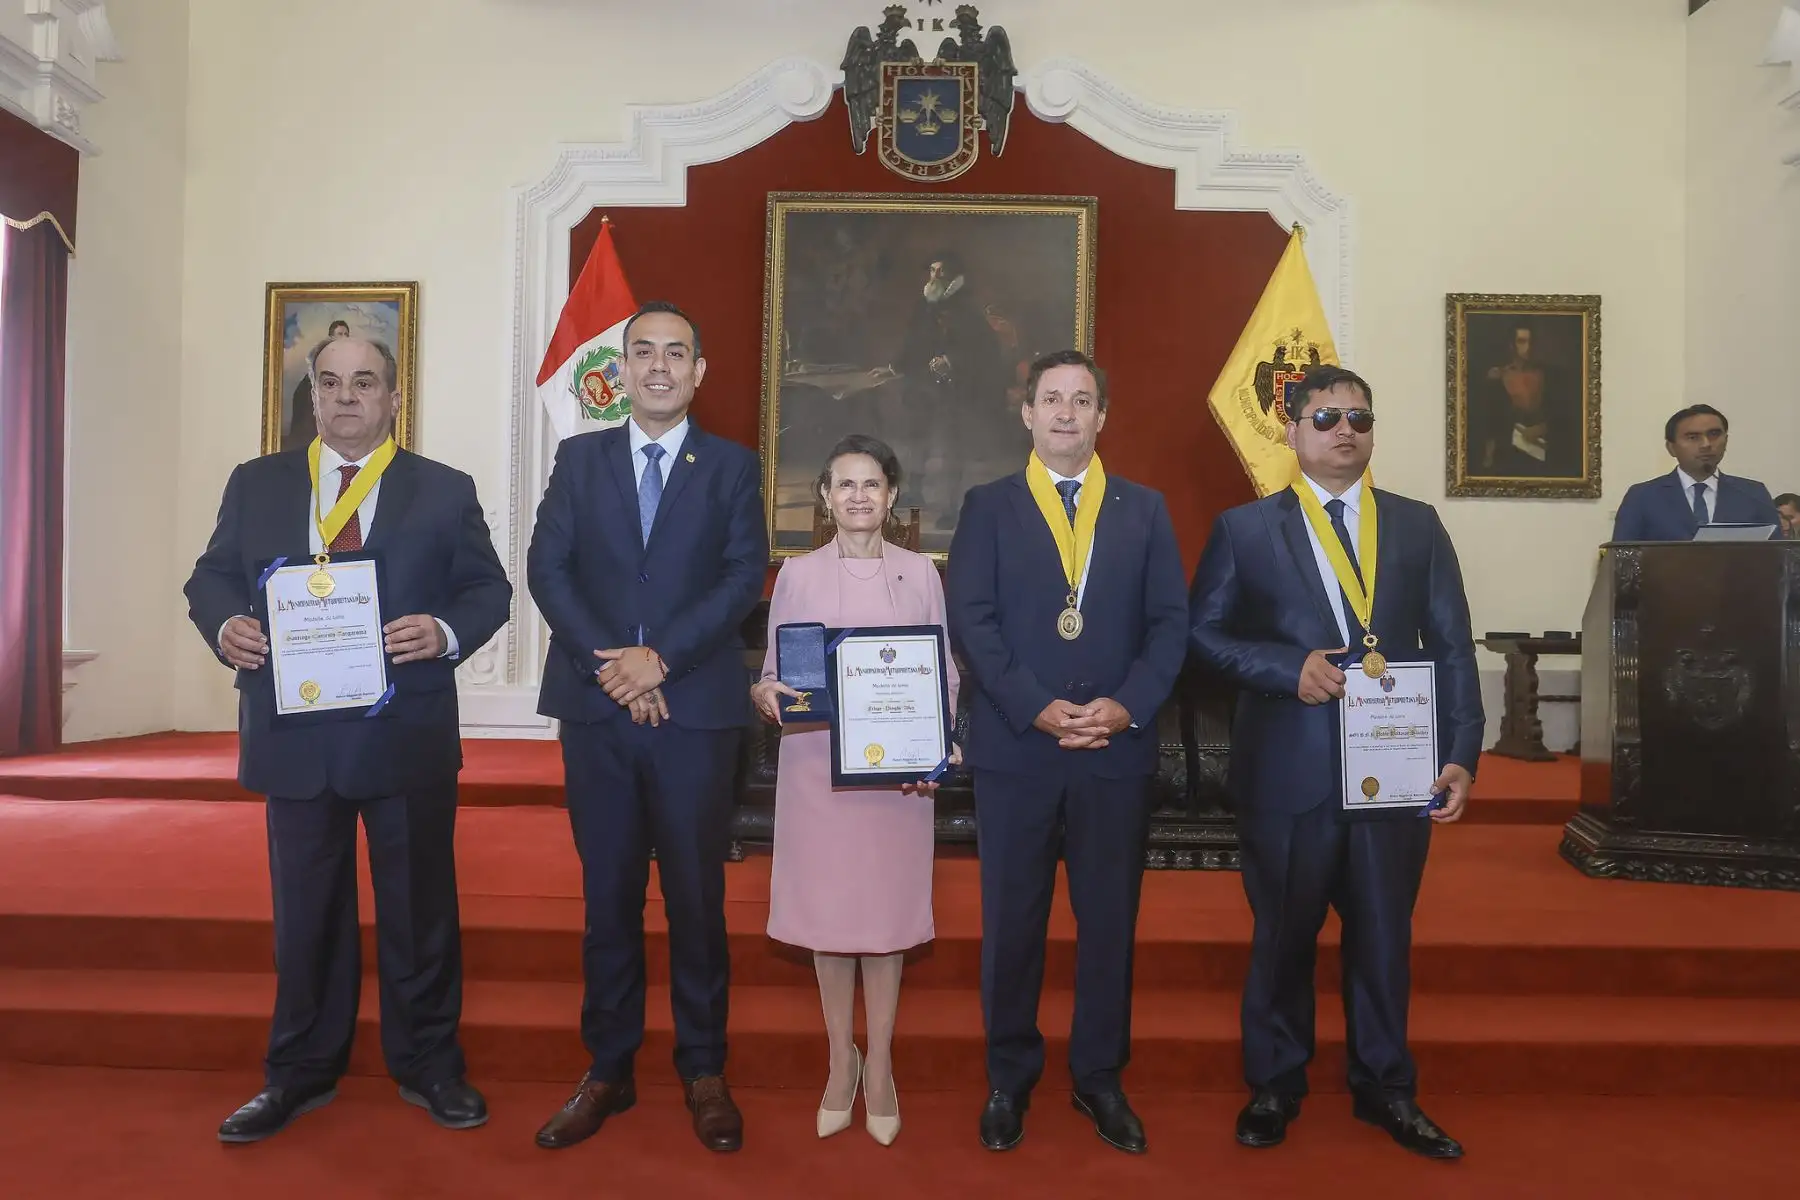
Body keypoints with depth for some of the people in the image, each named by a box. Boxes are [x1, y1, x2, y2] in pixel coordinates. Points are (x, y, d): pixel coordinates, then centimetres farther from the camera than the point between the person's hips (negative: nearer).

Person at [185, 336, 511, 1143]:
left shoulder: (445, 491, 4)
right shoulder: (256, 484, 10)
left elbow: (488, 589, 2)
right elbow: (210, 578, 11)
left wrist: (447, 633, -18)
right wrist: (226, 624, -11)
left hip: (408, 734, -2)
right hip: (296, 732, 2)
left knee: (420, 904, 7)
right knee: (304, 909, 13)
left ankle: (427, 1066, 24)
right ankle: (299, 1073, 30)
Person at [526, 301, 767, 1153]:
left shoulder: (733, 466, 6)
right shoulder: (578, 458, 10)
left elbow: (745, 576, -5)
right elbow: (546, 568, 0)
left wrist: (661, 656, -15)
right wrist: (608, 663, -12)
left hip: (696, 707, -1)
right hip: (595, 707, 2)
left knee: (696, 895, 6)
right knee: (608, 896, 10)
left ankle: (704, 1072, 20)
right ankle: (607, 1071, 23)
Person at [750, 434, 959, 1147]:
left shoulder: (920, 573, 4)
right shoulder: (797, 575, 4)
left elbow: (944, 674, 4)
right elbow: (772, 671, 6)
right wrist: (766, 696, -17)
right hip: (816, 763, 1)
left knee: (886, 909, 7)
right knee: (827, 909, 8)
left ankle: (880, 1068, 23)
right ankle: (841, 1062, 25)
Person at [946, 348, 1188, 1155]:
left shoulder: (1144, 509, 10)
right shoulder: (988, 506, 5)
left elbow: (1170, 622, 4)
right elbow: (970, 620, -5)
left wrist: (1128, 706, -11)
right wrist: (1035, 707, -15)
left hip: (1117, 749, 2)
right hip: (1014, 746, -1)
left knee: (1109, 920, 10)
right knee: (1011, 923, 7)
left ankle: (1100, 1078, 27)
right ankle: (1009, 1080, 24)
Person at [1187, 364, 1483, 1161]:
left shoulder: (1418, 525, 7)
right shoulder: (1244, 528, 2)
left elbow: (1452, 647, 4)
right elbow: (1204, 632, -1)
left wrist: (1461, 755, -5)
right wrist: (1290, 668, -15)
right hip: (1287, 769, -2)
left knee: (1384, 935, 14)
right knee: (1283, 936, 12)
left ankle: (1385, 1089, 34)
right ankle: (1274, 1087, 31)